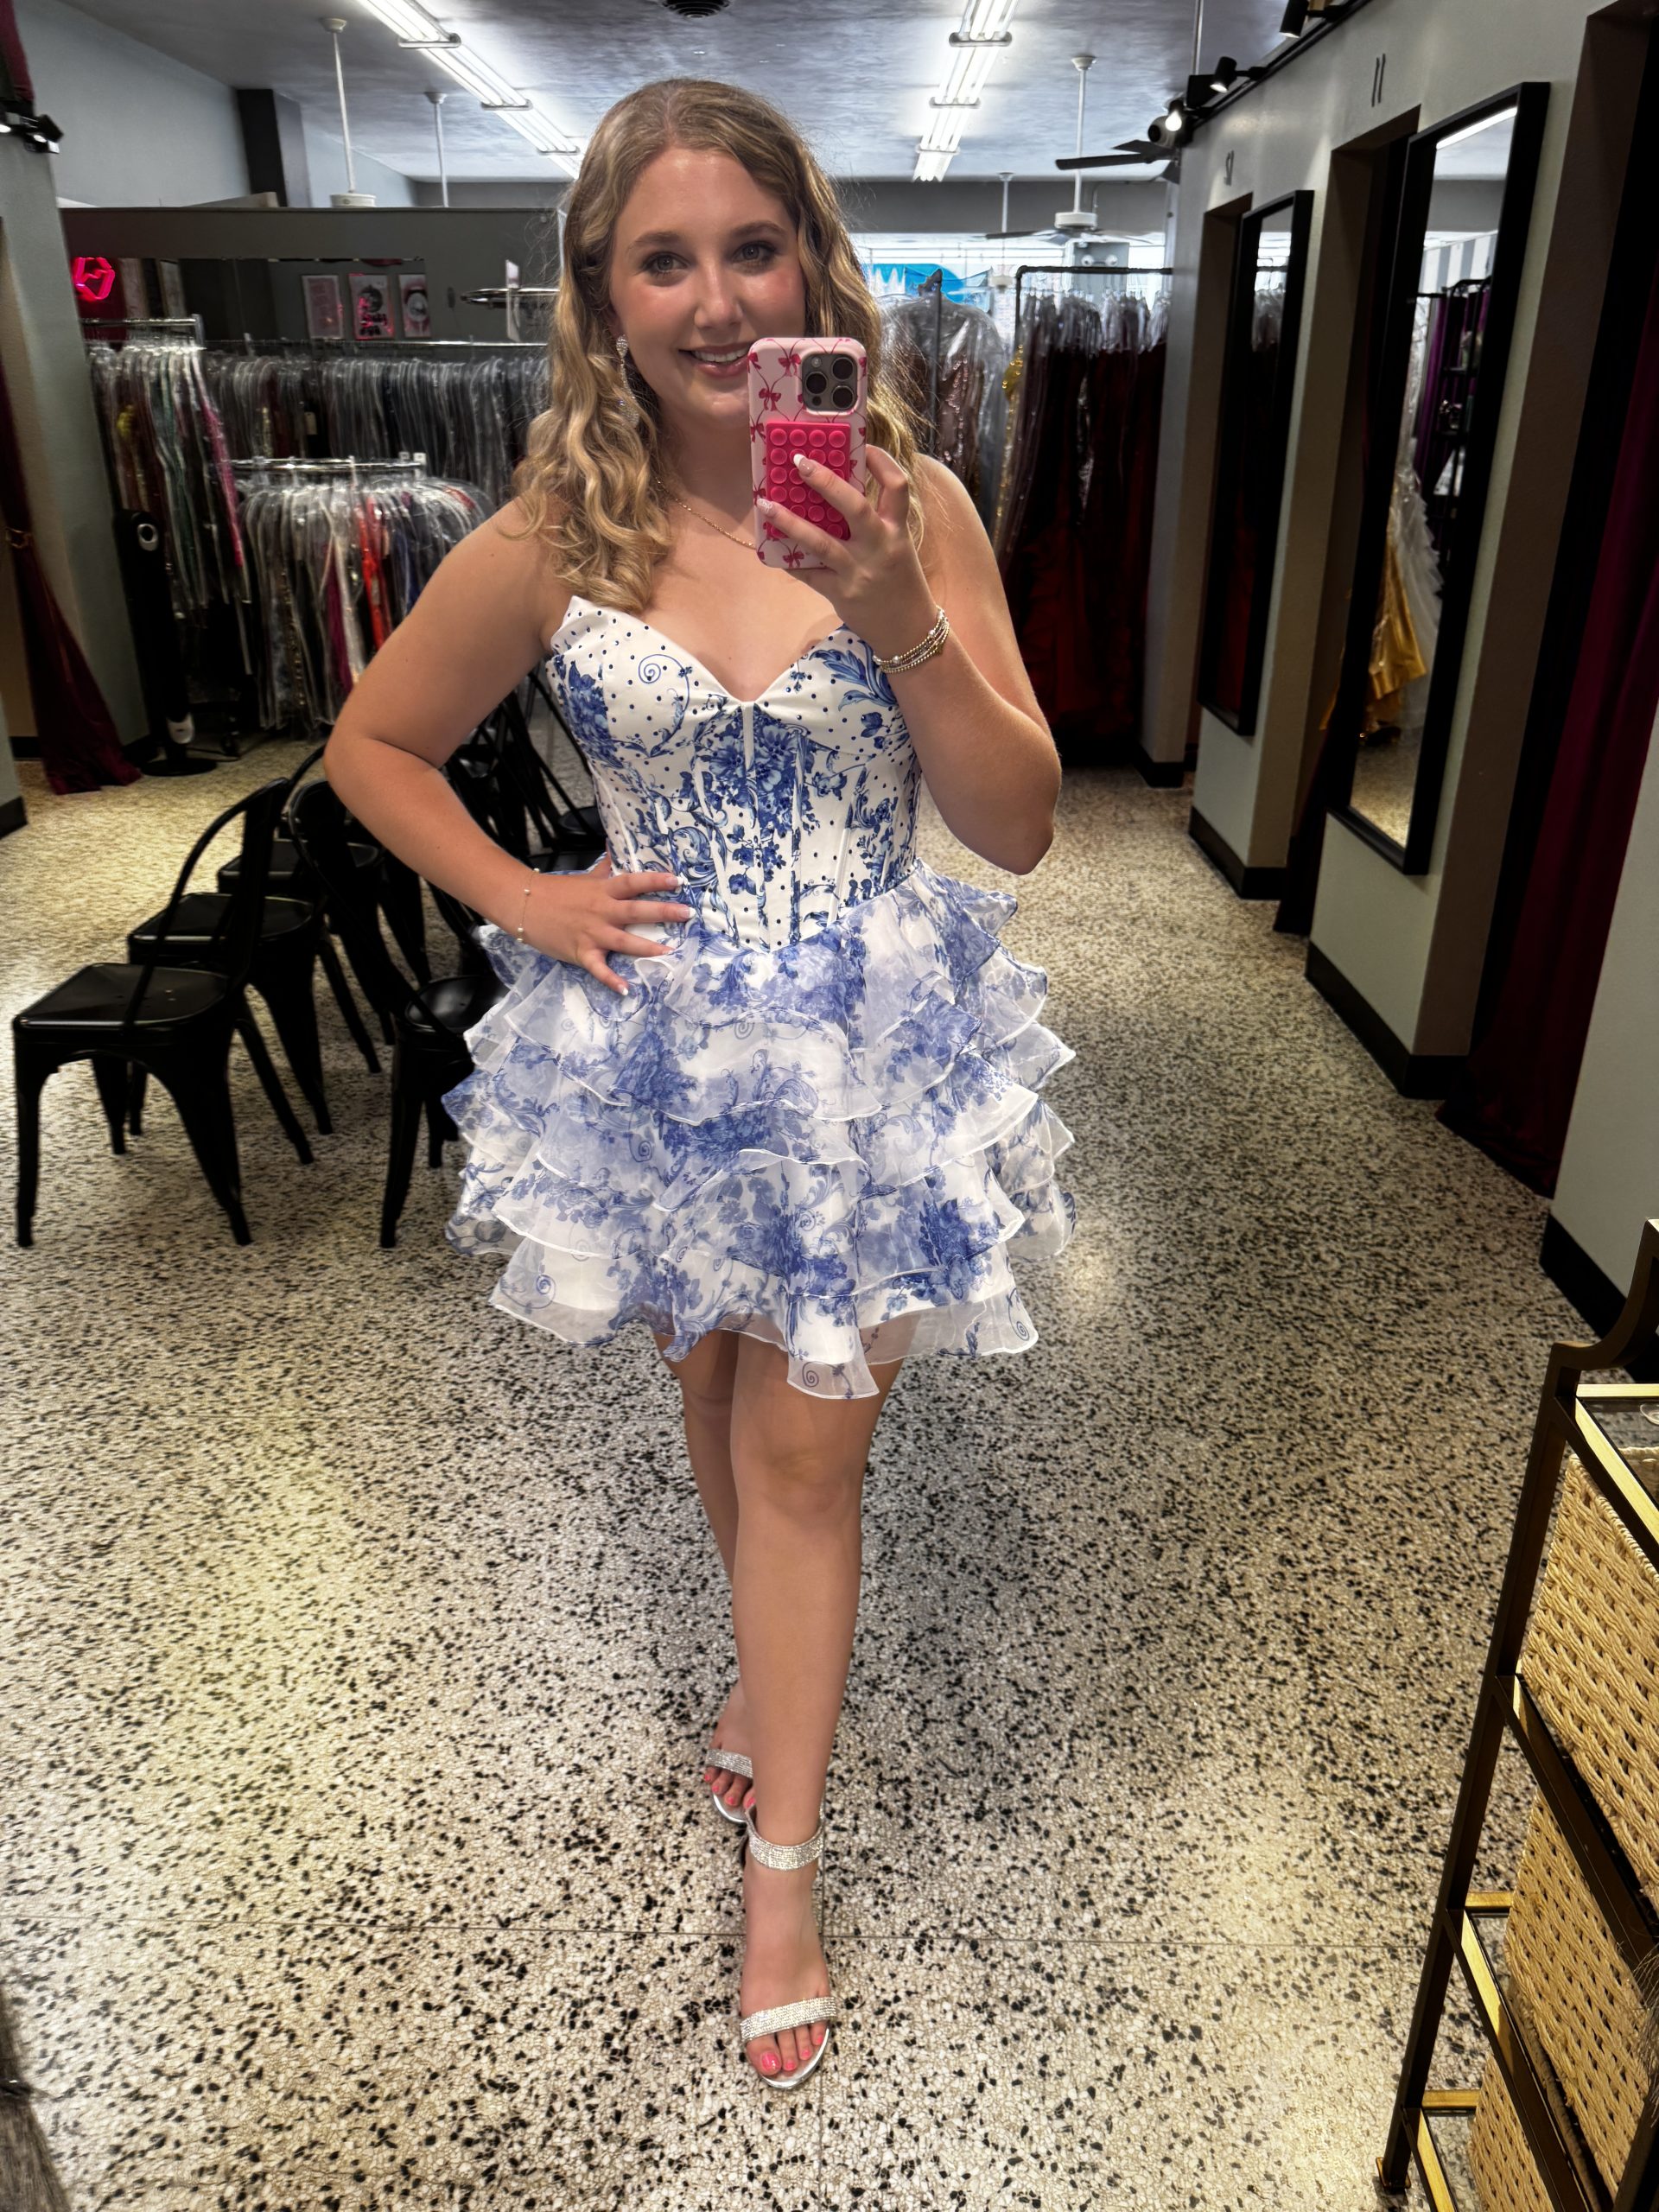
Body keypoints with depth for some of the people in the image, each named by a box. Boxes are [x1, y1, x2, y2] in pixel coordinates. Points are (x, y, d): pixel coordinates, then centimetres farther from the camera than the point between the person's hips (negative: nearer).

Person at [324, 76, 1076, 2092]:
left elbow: (1019, 830, -9)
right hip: (660, 1056, 2)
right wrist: (520, 900, -4)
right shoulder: (548, 547, -6)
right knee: (720, 1402, 21)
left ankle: (780, 1867, 28)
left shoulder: (915, 505, -6)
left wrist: (904, 618, -22)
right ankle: (779, 1674, 52)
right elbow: (371, 748, 8)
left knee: (807, 1453, 6)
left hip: (863, 1054, -1)